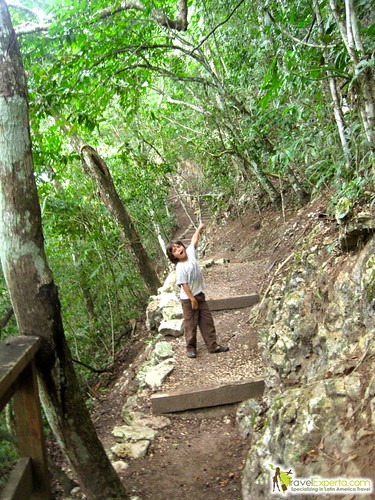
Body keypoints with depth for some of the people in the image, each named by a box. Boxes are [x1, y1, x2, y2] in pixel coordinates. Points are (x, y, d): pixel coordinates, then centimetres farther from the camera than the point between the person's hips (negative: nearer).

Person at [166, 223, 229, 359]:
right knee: (191, 324, 5)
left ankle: (212, 345, 19)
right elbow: (184, 285, -20)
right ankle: (191, 348, 20)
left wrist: (199, 228, 20)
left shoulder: (190, 252, -4)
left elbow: (194, 240, 11)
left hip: (199, 295, 7)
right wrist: (192, 299, -18)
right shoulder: (180, 268, -21)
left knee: (207, 321, 10)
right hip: (188, 299, -7)